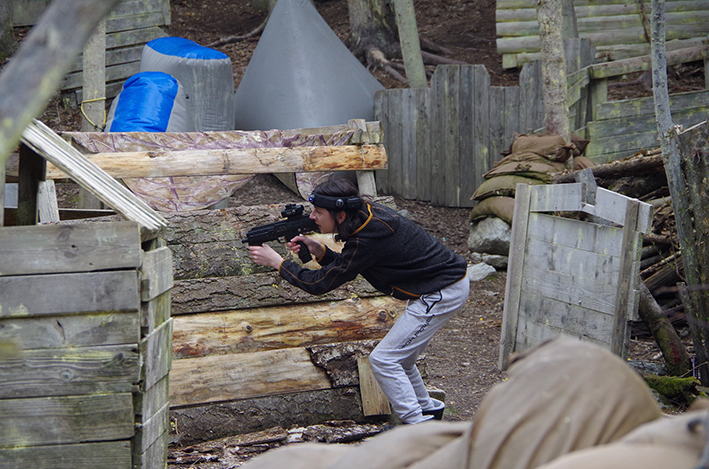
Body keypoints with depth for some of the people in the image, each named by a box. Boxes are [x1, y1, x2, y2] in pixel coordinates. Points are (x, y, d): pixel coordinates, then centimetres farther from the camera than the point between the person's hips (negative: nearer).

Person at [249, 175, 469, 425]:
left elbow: (319, 283, -17)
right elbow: (348, 265, 14)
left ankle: (418, 427, -1)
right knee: (399, 357, 20)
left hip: (443, 294, -10)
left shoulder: (367, 240, -26)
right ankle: (427, 408, 36)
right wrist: (319, 250, -3)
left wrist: (276, 261, -9)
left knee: (383, 359, -7)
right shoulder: (366, 212, 0)